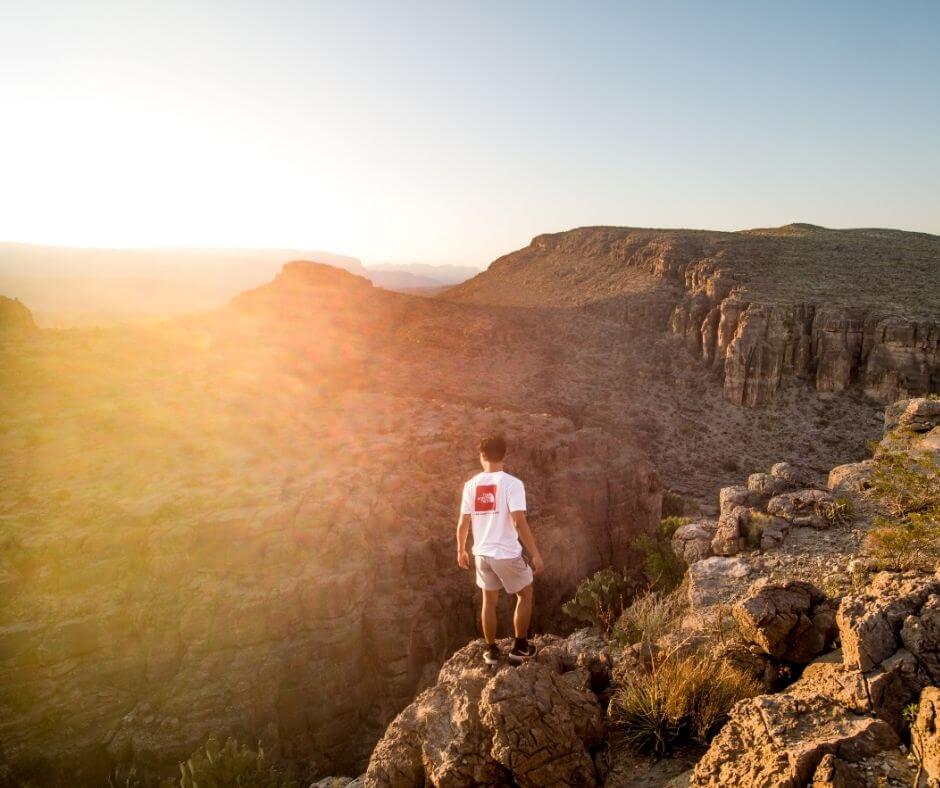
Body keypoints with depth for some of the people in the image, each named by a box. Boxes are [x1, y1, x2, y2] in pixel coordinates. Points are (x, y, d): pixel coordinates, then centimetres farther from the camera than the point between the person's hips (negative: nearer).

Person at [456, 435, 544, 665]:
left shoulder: (471, 485, -2)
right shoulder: (512, 483, -15)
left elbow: (463, 523, 1)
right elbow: (519, 522, -21)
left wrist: (461, 550, 16)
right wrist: (535, 554, -15)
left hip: (482, 553, 4)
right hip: (507, 554, -4)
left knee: (489, 601, 19)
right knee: (525, 595, 18)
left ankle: (491, 650, 28)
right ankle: (519, 647, 22)